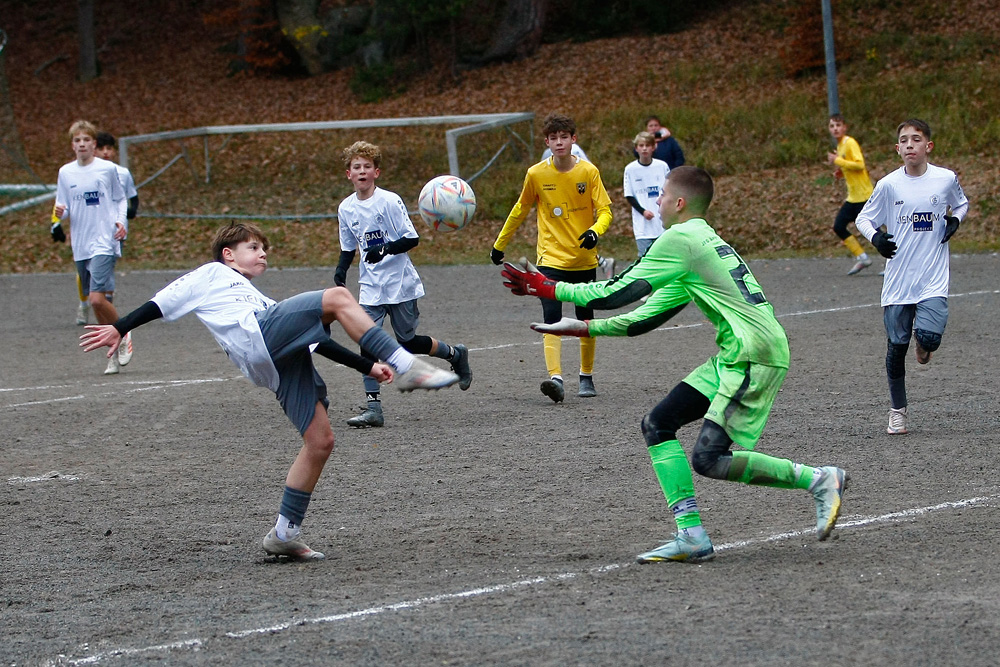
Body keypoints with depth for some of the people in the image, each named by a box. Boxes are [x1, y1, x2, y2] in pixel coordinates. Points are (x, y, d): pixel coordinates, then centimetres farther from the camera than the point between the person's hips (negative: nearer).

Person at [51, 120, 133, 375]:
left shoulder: (108, 169, 0)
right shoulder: (65, 172, 7)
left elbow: (120, 199, 11)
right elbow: (62, 206, 11)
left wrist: (122, 221, -5)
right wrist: (59, 214, -11)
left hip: (105, 242, -4)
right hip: (81, 246, 4)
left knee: (98, 298, -19)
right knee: (95, 301, 6)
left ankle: (123, 335, 6)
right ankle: (114, 354, 17)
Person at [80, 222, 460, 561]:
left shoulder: (258, 300, 44)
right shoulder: (212, 275, 28)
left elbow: (316, 340, 37)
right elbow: (162, 303, 20)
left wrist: (367, 367, 28)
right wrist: (120, 329, 8)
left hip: (286, 362, 8)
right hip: (258, 341, -8)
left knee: (320, 441, -1)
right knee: (338, 297, -21)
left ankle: (285, 534, 6)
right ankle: (407, 368, -32)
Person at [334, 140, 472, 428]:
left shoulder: (390, 201, -12)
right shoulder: (346, 208, 3)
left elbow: (412, 239, -12)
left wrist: (386, 249, -28)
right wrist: (341, 270, -3)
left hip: (400, 283, -4)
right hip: (370, 286, 4)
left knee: (408, 342, 4)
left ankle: (455, 354, 33)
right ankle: (373, 406, -9)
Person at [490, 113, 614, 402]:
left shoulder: (588, 172, -5)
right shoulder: (536, 174, -3)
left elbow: (605, 211, -6)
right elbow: (520, 211, 11)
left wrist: (595, 231, -28)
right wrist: (499, 245, 17)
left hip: (585, 259, 1)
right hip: (551, 260, -1)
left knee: (586, 321, 11)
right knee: (552, 321, -18)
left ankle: (586, 377, 29)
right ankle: (555, 378, -29)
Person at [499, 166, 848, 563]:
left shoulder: (681, 238, -8)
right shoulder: (705, 240, 22)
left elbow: (618, 294, -8)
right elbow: (644, 318, 25)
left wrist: (550, 289, 1)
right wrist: (584, 328, 24)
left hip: (755, 355, -10)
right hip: (735, 357, 10)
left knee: (708, 459, -14)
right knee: (657, 425, 6)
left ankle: (817, 480, -7)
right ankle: (691, 535, 2)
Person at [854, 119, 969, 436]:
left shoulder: (946, 179, -1)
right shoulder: (889, 184, -3)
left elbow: (961, 204, 20)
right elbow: (863, 218, 7)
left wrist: (955, 221, -1)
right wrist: (875, 237, -13)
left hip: (934, 276, -1)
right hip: (898, 279, 1)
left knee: (929, 336, -19)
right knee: (896, 345, 3)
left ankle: (923, 340, 21)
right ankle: (897, 410, 20)